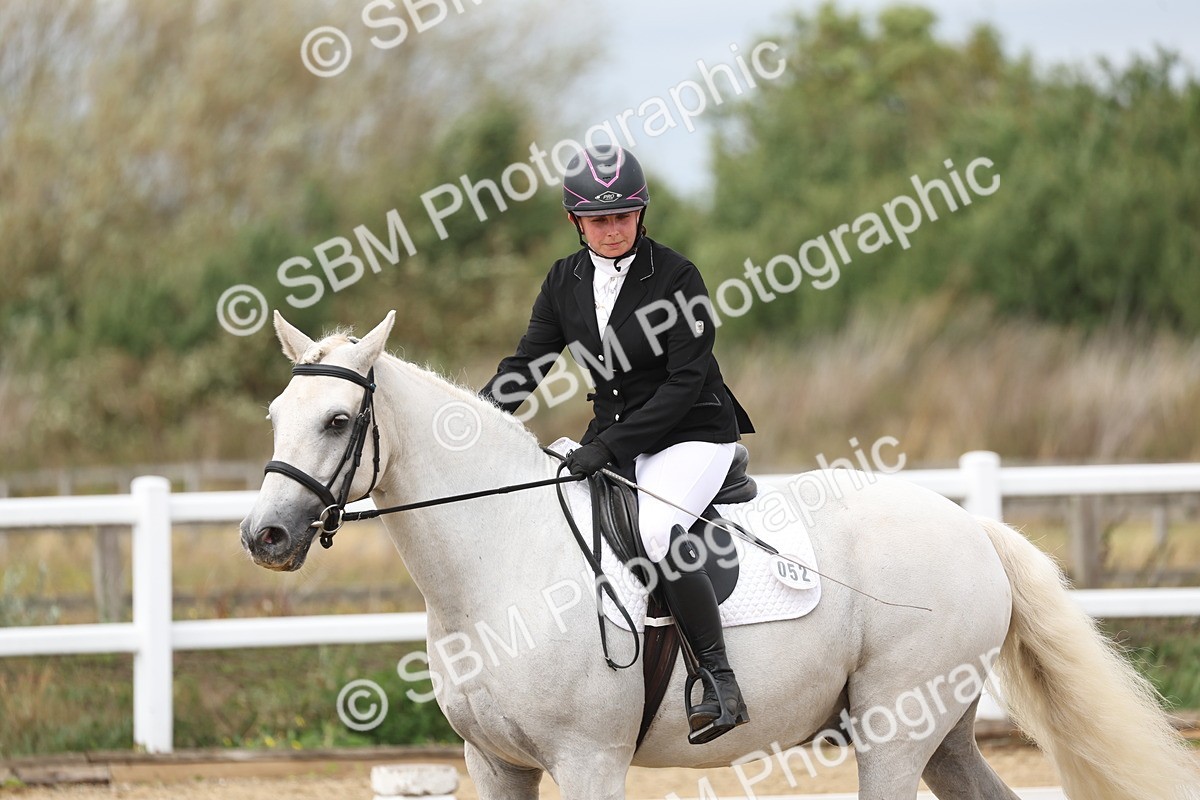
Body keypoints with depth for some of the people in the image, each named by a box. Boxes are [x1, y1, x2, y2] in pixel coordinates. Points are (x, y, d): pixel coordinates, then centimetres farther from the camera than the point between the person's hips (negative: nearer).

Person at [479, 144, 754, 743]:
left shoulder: (676, 277, -15)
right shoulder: (566, 281, 3)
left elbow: (685, 383, -18)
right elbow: (525, 367, 5)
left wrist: (609, 444, -26)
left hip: (692, 435, -7)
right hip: (612, 435, 7)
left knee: (655, 529, -32)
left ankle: (720, 680, -25)